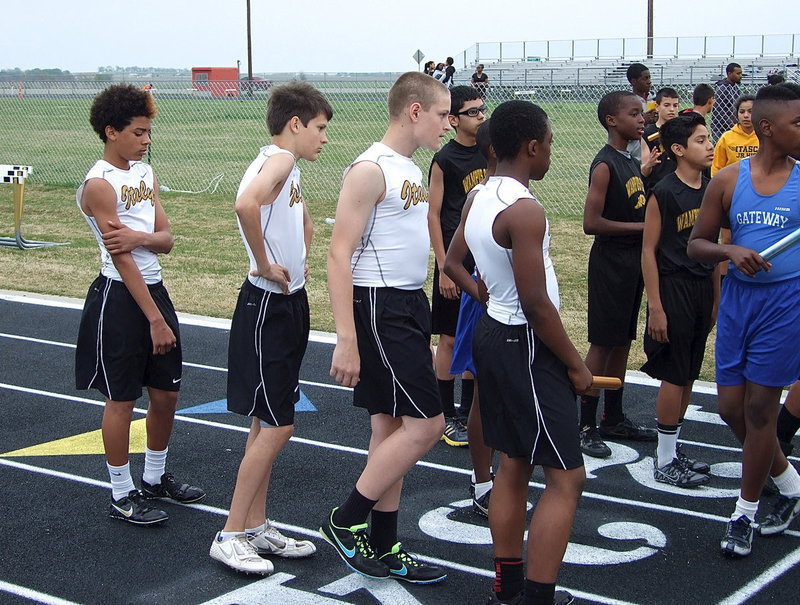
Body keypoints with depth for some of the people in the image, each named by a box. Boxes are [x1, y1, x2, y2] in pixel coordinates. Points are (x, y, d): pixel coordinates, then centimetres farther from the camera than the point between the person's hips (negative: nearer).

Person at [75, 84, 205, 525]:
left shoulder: (145, 173, 10)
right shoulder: (100, 184, -14)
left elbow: (166, 240, 6)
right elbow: (121, 258, -18)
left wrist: (141, 237, -18)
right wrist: (154, 319, -19)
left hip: (153, 290, 8)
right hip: (119, 296, -8)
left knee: (166, 393, 14)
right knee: (122, 399, 2)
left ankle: (155, 478, 32)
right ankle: (122, 496, 14)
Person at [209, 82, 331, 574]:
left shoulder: (288, 169, 14)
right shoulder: (279, 160, -16)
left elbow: (304, 222, 34)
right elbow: (246, 204, -38)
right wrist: (265, 264, -25)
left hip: (289, 304, 10)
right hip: (268, 306, -10)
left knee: (269, 423, 14)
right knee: (276, 427, -6)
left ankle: (257, 527, 23)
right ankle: (231, 536, 4)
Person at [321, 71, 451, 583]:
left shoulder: (411, 170, 14)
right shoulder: (371, 170, -14)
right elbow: (340, 254, -19)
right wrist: (346, 341, -23)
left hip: (410, 305, 9)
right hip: (380, 308, -9)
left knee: (391, 426, 12)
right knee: (426, 423, -10)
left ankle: (382, 549, 21)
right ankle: (346, 521, 4)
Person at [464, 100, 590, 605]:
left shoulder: (479, 198, 7)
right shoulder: (525, 210, -21)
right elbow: (536, 304, -23)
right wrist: (576, 365, -13)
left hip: (495, 333, 10)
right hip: (526, 345, -10)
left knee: (515, 464, 17)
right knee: (567, 477, -5)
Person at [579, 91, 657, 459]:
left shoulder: (631, 162, 12)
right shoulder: (605, 165, -16)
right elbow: (591, 222, -22)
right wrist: (640, 226, -18)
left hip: (633, 262, 9)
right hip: (610, 263, -9)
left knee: (623, 342, 14)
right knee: (603, 343, -4)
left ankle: (613, 419, 25)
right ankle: (586, 426, 4)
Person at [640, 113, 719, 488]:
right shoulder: (664, 193, -13)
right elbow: (649, 250, -12)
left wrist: (717, 298, 14)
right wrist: (655, 307, -15)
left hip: (702, 289, 7)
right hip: (674, 289, -7)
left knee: (688, 376, 13)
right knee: (674, 376, -1)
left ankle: (672, 449, 26)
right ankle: (664, 462, 10)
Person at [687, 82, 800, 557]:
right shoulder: (728, 181, 1)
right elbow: (697, 244, 5)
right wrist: (731, 251, -14)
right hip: (739, 298, 3)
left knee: (759, 407, 0)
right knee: (732, 407, 8)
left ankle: (745, 514, 16)